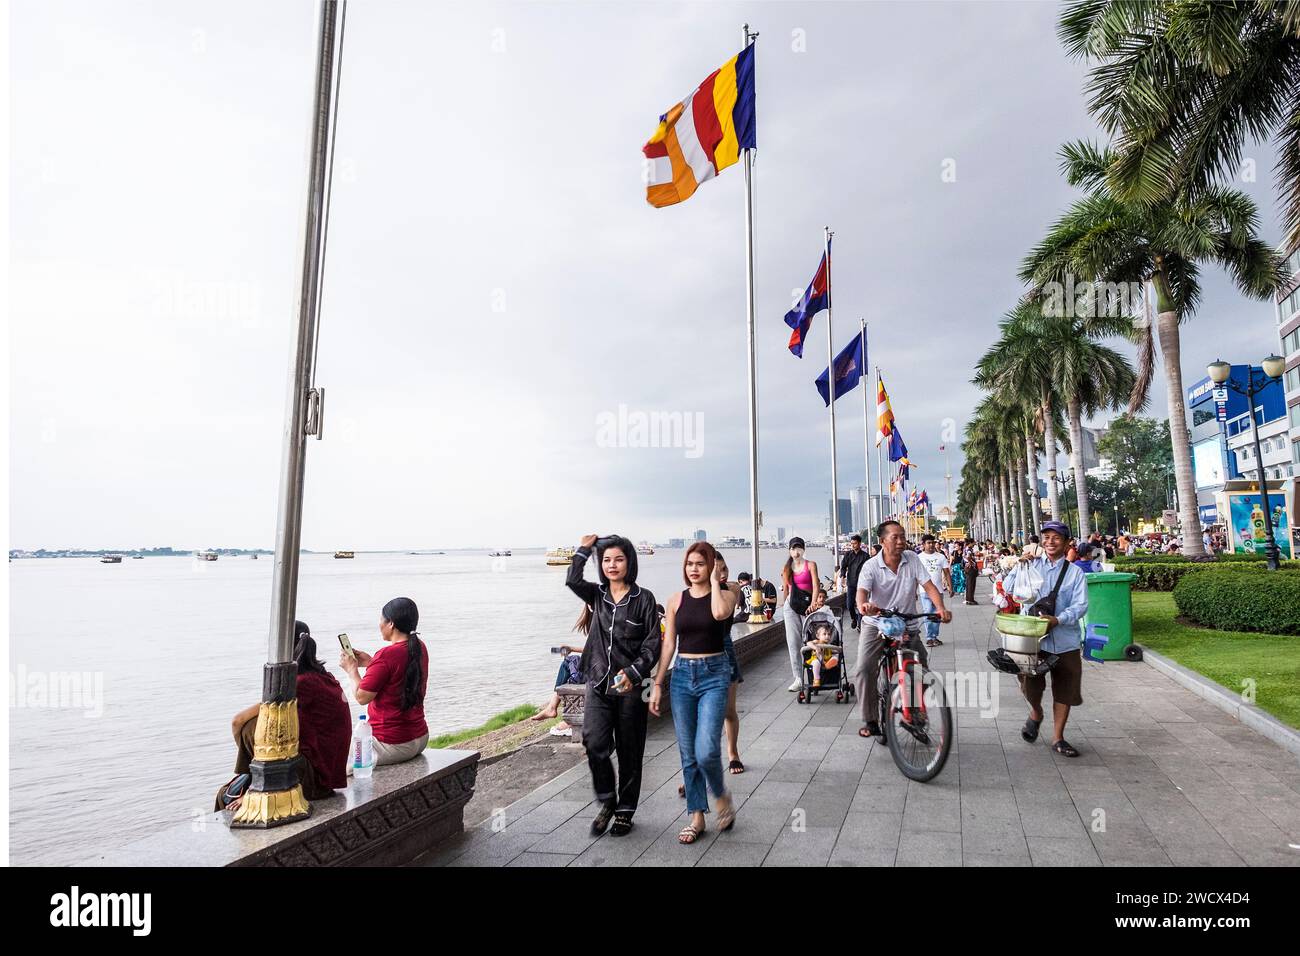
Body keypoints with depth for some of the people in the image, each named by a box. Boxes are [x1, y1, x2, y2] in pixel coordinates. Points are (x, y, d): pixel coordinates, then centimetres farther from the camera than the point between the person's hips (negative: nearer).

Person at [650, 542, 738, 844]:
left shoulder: (724, 595, -2)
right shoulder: (676, 600, 6)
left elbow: (720, 613, -27)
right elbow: (668, 644, 8)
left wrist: (714, 581, -12)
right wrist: (657, 684, 5)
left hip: (714, 674, -3)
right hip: (682, 674, 4)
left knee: (706, 751, -12)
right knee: (688, 754, 8)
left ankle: (721, 795, 19)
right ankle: (697, 816, 23)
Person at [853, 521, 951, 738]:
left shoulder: (912, 559, -4)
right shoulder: (871, 566, -11)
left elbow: (928, 586, -11)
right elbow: (862, 591, -25)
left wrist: (941, 608, -30)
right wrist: (863, 605, -50)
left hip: (907, 626, 2)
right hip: (876, 625, -2)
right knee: (864, 669, -17)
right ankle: (870, 720, -2)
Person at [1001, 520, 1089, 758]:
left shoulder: (1075, 573, 4)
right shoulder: (1028, 566, 4)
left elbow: (1080, 605, -6)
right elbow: (1006, 590, 2)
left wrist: (1057, 619, -21)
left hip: (1065, 640, 1)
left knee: (1064, 691, 7)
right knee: (1030, 684, 0)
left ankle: (1058, 738, 24)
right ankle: (1036, 713, 35)